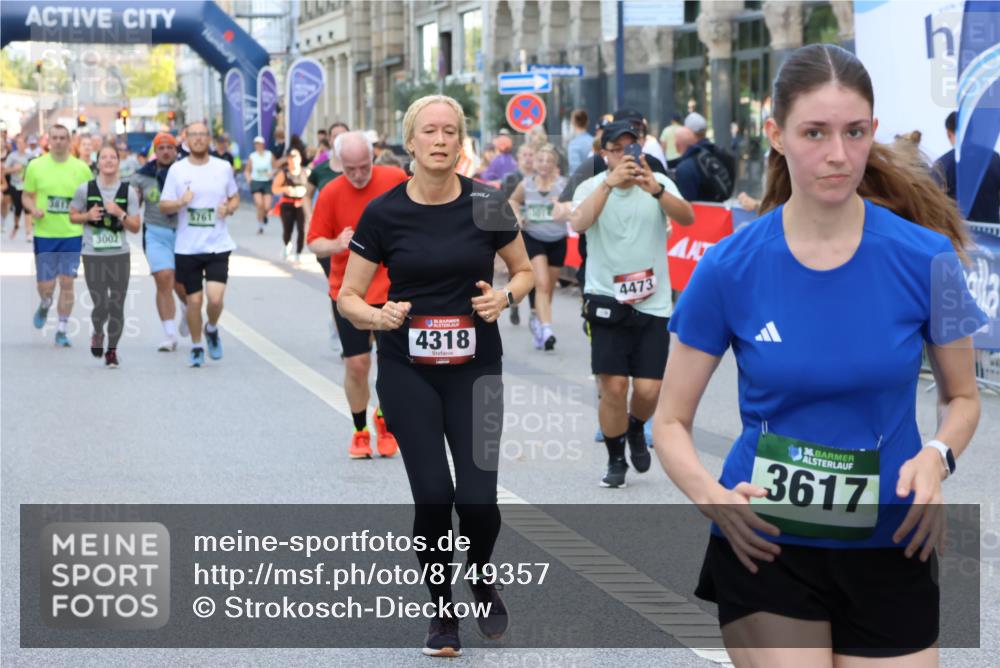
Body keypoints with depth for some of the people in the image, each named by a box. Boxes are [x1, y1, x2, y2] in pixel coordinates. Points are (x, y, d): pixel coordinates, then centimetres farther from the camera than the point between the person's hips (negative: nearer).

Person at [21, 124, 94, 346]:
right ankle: (45, 304, 39)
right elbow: (26, 195, 8)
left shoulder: (81, 168, 1)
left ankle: (61, 330, 8)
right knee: (45, 285, 3)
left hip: (72, 234, 0)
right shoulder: (36, 166, 1)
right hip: (44, 234, 0)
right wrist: (33, 209, -11)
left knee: (67, 282, -3)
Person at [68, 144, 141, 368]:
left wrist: (120, 214, -16)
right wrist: (88, 216, -10)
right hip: (93, 255, -1)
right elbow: (73, 216, 10)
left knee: (117, 306, 1)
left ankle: (112, 350, 19)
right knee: (100, 306, -7)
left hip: (120, 255, 1)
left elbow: (135, 227, 1)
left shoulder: (128, 191, 0)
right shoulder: (86, 189, -1)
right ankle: (98, 334, 27)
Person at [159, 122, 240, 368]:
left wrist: (229, 208, -8)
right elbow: (164, 206, 3)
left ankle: (212, 329, 18)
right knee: (194, 300, 5)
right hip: (187, 248, 0)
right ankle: (196, 347, 25)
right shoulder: (177, 170, 1)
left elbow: (235, 198, 15)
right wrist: (180, 202, -19)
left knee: (215, 298, -14)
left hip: (218, 246, 0)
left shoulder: (223, 168, 3)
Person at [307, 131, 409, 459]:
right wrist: (335, 245, -23)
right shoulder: (331, 193, -7)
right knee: (356, 364, -2)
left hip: (392, 289, 0)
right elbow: (315, 241, -3)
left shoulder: (396, 179, -6)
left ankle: (384, 419, 26)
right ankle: (360, 432, 18)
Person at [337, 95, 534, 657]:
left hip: (476, 369, 0)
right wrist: (377, 316, -19)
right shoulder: (383, 213, -6)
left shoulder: (487, 205, -5)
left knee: (477, 498, -8)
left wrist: (505, 297, -11)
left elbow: (525, 270, 10)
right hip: (407, 370, 0)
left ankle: (481, 576, 27)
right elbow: (349, 296, 1)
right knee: (433, 494, -6)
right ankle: (442, 612, 17)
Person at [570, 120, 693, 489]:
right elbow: (579, 223, -23)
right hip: (608, 301, -1)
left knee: (649, 389, -4)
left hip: (653, 303, 1)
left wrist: (656, 190, -36)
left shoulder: (659, 183, -1)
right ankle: (616, 460, 15)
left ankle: (636, 430, 31)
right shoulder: (592, 187, -3)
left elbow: (687, 217, -18)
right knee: (613, 385, -7)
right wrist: (610, 181, -33)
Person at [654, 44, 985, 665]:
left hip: (889, 547, 1)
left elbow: (962, 396, 7)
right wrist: (712, 495, -19)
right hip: (763, 545, -1)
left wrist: (936, 457, -15)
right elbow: (672, 421, 0)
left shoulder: (926, 258, -8)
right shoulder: (729, 268, -9)